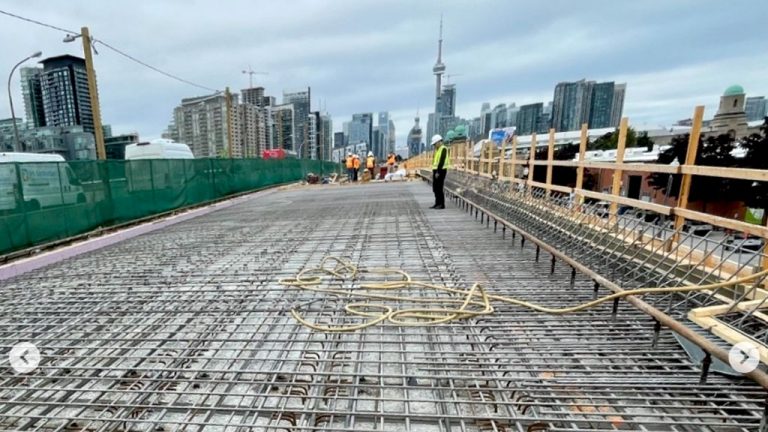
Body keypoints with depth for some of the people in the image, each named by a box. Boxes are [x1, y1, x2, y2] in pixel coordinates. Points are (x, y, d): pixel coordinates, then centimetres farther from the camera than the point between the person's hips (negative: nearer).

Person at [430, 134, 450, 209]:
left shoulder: (443, 149, -12)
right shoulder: (437, 150, 19)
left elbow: (442, 161, -20)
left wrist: (438, 172, -23)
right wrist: (433, 172, 16)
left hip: (441, 171, -10)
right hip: (436, 171, 10)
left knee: (439, 188, -8)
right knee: (435, 188, 9)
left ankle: (442, 204, -2)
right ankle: (437, 204, 14)